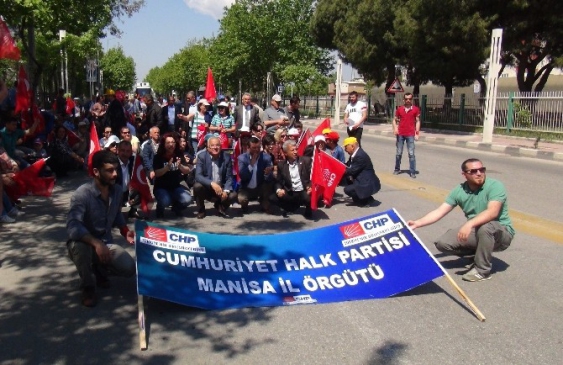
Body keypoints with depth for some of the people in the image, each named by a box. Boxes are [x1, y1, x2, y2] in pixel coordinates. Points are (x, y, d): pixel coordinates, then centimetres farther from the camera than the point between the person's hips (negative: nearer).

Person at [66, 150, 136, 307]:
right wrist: (96, 243, -49)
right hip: (83, 242, -4)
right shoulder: (82, 193, -24)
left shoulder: (117, 190, -5)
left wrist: (125, 231, -4)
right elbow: (72, 226, -36)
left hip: (106, 243, 4)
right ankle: (88, 287, -10)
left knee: (129, 268, -19)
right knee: (80, 246, -40)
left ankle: (100, 269, 17)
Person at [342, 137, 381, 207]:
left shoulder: (360, 156, -24)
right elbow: (348, 166, 12)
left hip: (368, 184, -10)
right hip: (362, 180, 10)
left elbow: (352, 171, -24)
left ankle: (367, 200, 1)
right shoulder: (355, 154, 7)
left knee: (347, 190, -16)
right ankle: (361, 197, 12)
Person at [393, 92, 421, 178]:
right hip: (400, 134, 2)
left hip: (410, 135, -2)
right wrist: (395, 128, -5)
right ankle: (397, 169, 23)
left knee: (411, 154, -3)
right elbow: (395, 120, 12)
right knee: (398, 153, 10)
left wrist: (417, 133, -6)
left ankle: (412, 172, 0)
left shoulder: (416, 109, 0)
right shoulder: (399, 109, 6)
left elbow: (417, 121, 1)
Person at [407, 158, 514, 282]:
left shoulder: (495, 186, -18)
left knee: (485, 227, -39)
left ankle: (482, 270, -19)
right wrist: (417, 223, -19)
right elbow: (439, 212, -6)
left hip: (501, 233, -5)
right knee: (443, 243, -12)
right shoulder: (459, 191, -3)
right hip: (477, 232, 5)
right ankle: (480, 254, 11)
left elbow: (492, 212, -34)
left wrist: (469, 224, -47)